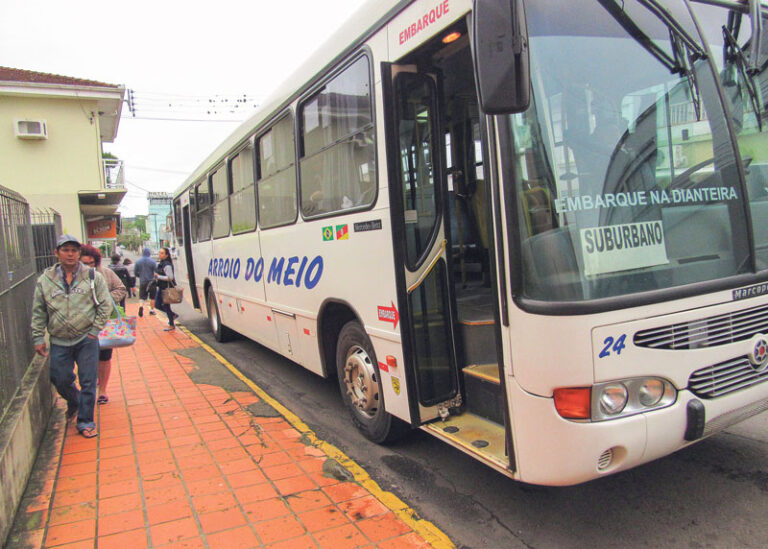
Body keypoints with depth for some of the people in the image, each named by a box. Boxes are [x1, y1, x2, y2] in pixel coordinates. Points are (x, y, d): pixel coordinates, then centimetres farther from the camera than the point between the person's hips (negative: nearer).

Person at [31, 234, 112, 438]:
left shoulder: (93, 277, -2)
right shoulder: (45, 280, 2)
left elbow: (105, 305, 2)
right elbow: (38, 313, 8)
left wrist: (95, 330, -3)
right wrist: (38, 338, 4)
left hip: (86, 340, -2)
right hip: (59, 342, 2)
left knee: (88, 382, 1)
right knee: (61, 380, 11)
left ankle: (85, 421, 15)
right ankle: (74, 403, 43)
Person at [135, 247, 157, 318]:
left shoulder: (138, 262, -1)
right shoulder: (152, 261, -8)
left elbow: (135, 272, 4)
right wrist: (155, 276, 11)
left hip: (142, 282, 2)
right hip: (151, 282, -2)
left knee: (142, 297, 4)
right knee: (152, 297, 11)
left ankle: (141, 306, -22)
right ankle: (152, 310, 17)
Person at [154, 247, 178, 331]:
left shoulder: (167, 265, -19)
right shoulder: (160, 264, 10)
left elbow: (170, 277, -24)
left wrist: (158, 276, -21)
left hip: (166, 288, -10)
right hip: (161, 287, 10)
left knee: (166, 306, 0)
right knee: (157, 305, 13)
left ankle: (171, 325, 12)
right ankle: (173, 315, 28)